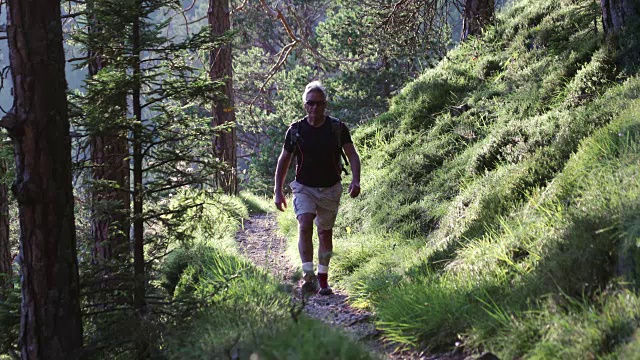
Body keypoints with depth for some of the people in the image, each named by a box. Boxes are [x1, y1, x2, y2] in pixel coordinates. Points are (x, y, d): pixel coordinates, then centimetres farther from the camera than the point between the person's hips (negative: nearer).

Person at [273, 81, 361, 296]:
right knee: (305, 226, -22)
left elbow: (352, 155, -2)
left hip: (330, 189, 1)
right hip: (304, 187, -1)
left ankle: (323, 278, 23)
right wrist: (278, 191, -1)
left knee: (325, 233, 10)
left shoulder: (337, 128, -6)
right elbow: (284, 161, 3)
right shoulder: (296, 130, -5)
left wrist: (355, 180, -19)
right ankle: (308, 275, -26)